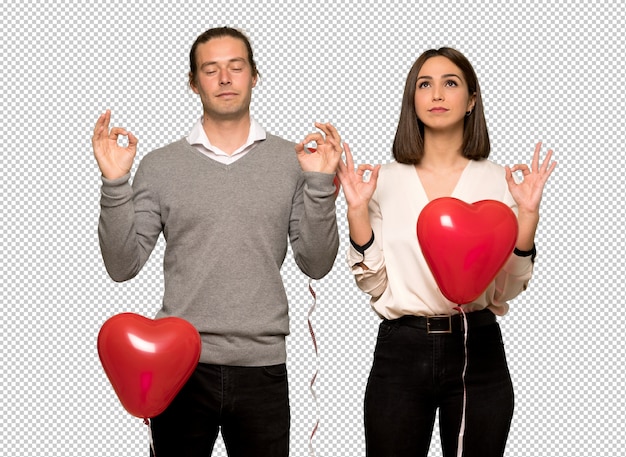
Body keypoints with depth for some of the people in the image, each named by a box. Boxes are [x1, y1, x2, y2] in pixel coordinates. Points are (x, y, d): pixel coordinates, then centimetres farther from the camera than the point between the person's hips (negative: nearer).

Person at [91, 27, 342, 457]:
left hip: (263, 367, 0)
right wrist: (115, 183, -10)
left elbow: (316, 264, 1)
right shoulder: (160, 165, 4)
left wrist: (321, 184, -10)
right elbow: (122, 267, 0)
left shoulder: (293, 160, 5)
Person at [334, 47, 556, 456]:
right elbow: (374, 284, -1)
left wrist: (527, 214, -11)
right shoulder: (386, 180, 3)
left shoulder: (499, 181, 2)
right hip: (401, 351, 0)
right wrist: (357, 209, -10)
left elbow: (507, 290, -1)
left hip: (477, 352, 0)